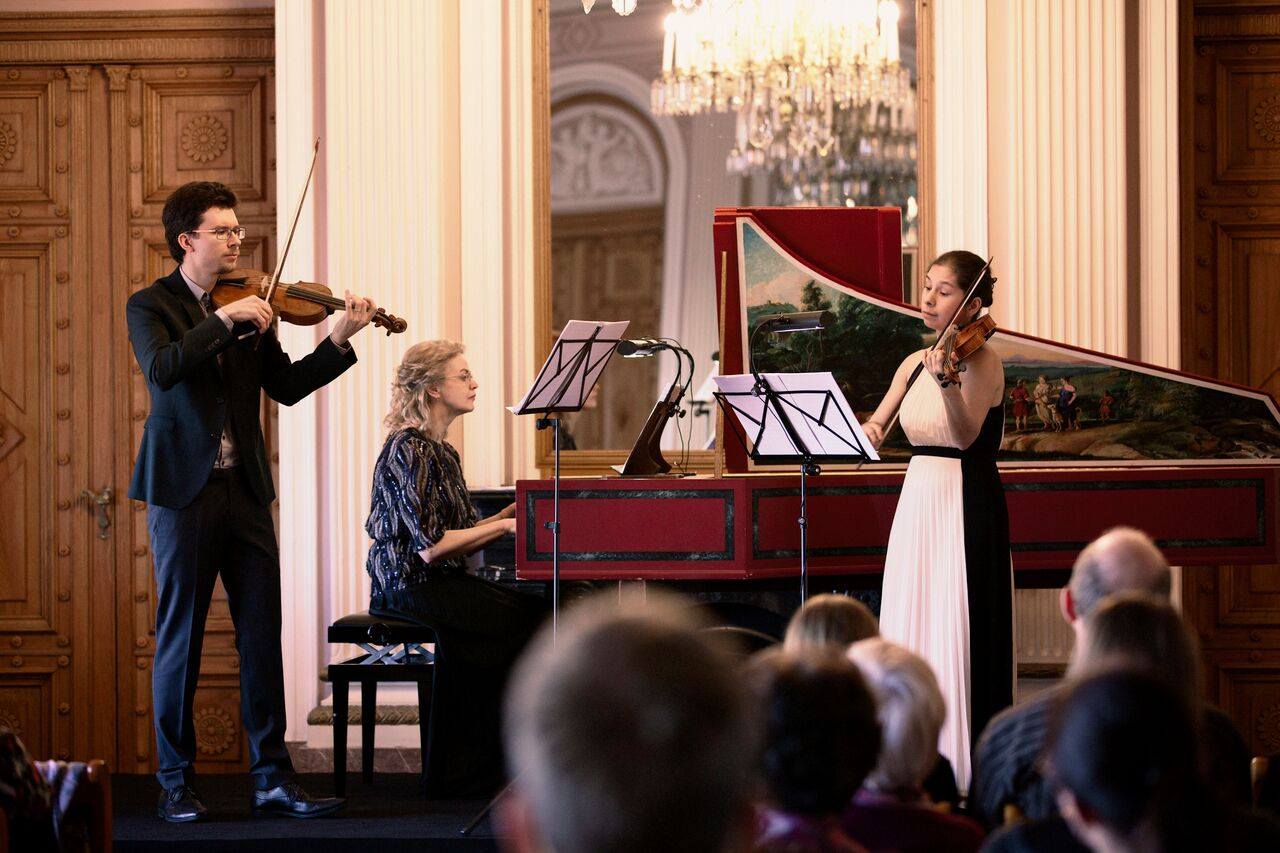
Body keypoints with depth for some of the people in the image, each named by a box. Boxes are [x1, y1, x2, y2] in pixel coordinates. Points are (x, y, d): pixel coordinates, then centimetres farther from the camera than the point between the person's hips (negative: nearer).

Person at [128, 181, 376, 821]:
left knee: (262, 637, 3)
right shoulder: (150, 305, -1)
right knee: (179, 637, 0)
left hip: (244, 490, 5)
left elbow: (286, 386, 9)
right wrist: (224, 319, -24)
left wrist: (339, 340, -4)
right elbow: (162, 369, -20)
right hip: (183, 488, -4)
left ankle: (273, 778, 8)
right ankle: (176, 783, 8)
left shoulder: (249, 308, 13)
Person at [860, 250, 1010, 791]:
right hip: (918, 500, 7)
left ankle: (969, 765, -3)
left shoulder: (982, 361, -9)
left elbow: (966, 435, -23)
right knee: (911, 630, 8)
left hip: (967, 506, -7)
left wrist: (947, 382, -41)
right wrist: (868, 432, -11)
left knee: (958, 636, -7)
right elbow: (872, 428, 12)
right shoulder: (916, 363, 12)